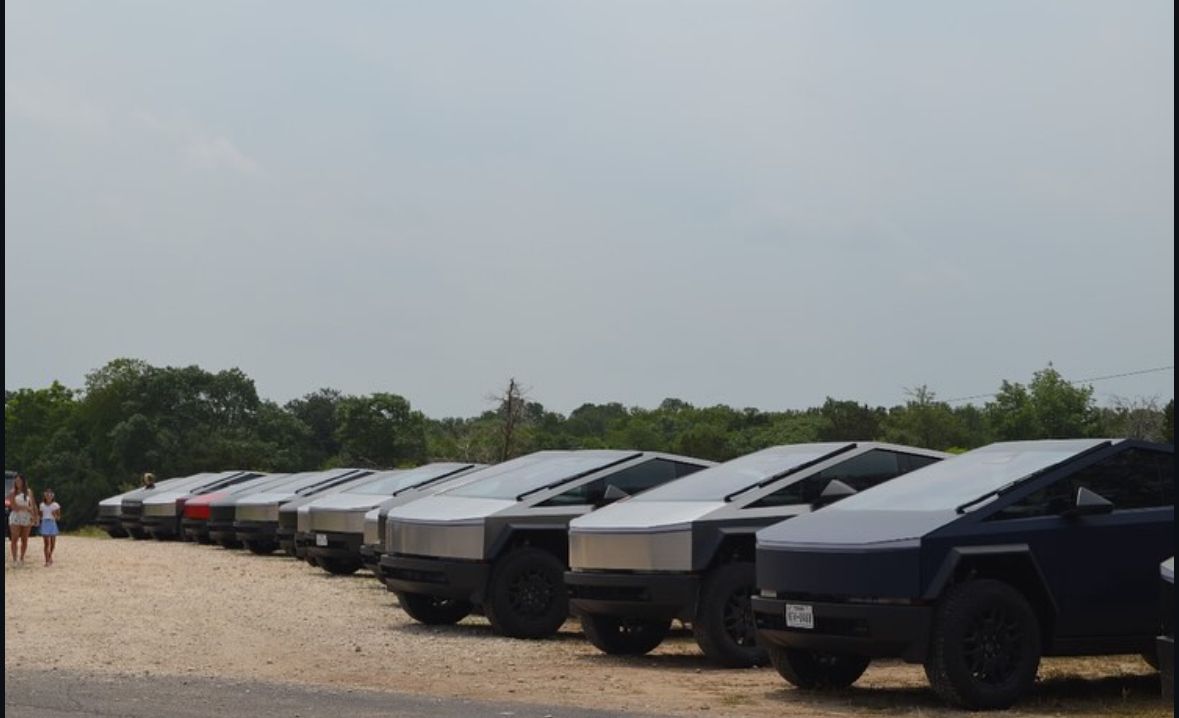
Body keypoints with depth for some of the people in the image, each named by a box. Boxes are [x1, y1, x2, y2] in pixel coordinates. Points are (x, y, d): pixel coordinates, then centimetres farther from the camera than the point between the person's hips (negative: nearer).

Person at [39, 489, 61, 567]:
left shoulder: (56, 505, 2)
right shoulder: (42, 505, 7)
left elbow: (59, 518, 3)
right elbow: (41, 516, 15)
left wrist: (55, 515, -16)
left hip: (53, 524, 0)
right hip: (45, 524, 0)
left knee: (53, 544, 6)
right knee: (46, 543, -8)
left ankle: (50, 557, 32)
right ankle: (47, 561, -8)